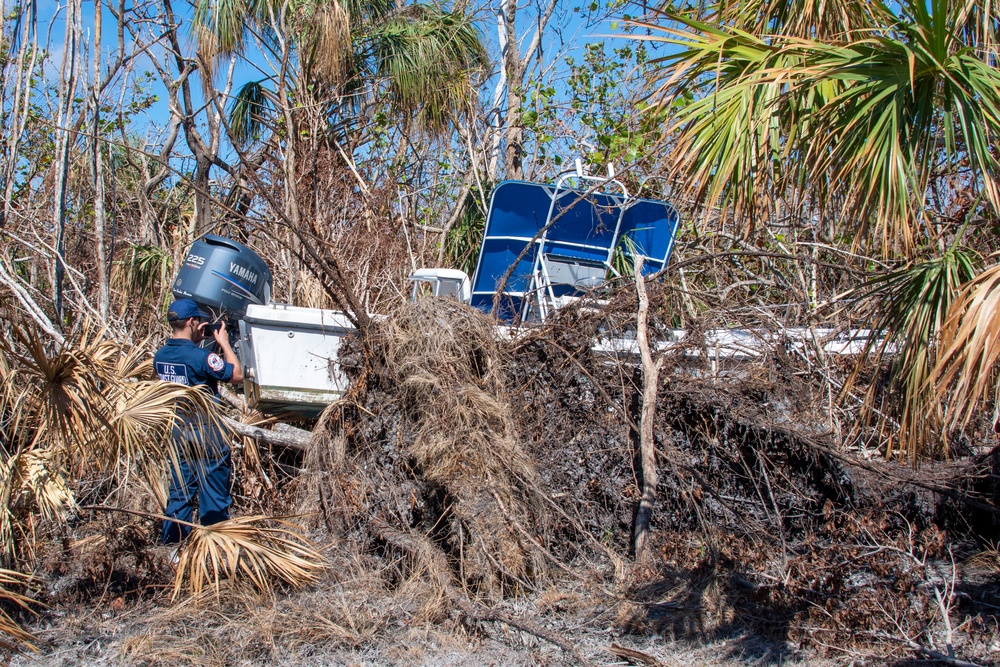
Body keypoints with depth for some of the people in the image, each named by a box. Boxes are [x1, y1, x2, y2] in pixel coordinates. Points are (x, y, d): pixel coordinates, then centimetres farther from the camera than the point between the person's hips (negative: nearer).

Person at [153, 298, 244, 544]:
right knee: (214, 498, 4)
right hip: (207, 436, -7)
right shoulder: (200, 356, -21)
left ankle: (171, 545, 18)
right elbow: (236, 375, -12)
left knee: (179, 495, 15)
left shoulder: (160, 356, 1)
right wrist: (224, 342, -4)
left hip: (177, 436, 7)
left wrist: (196, 340, 12)